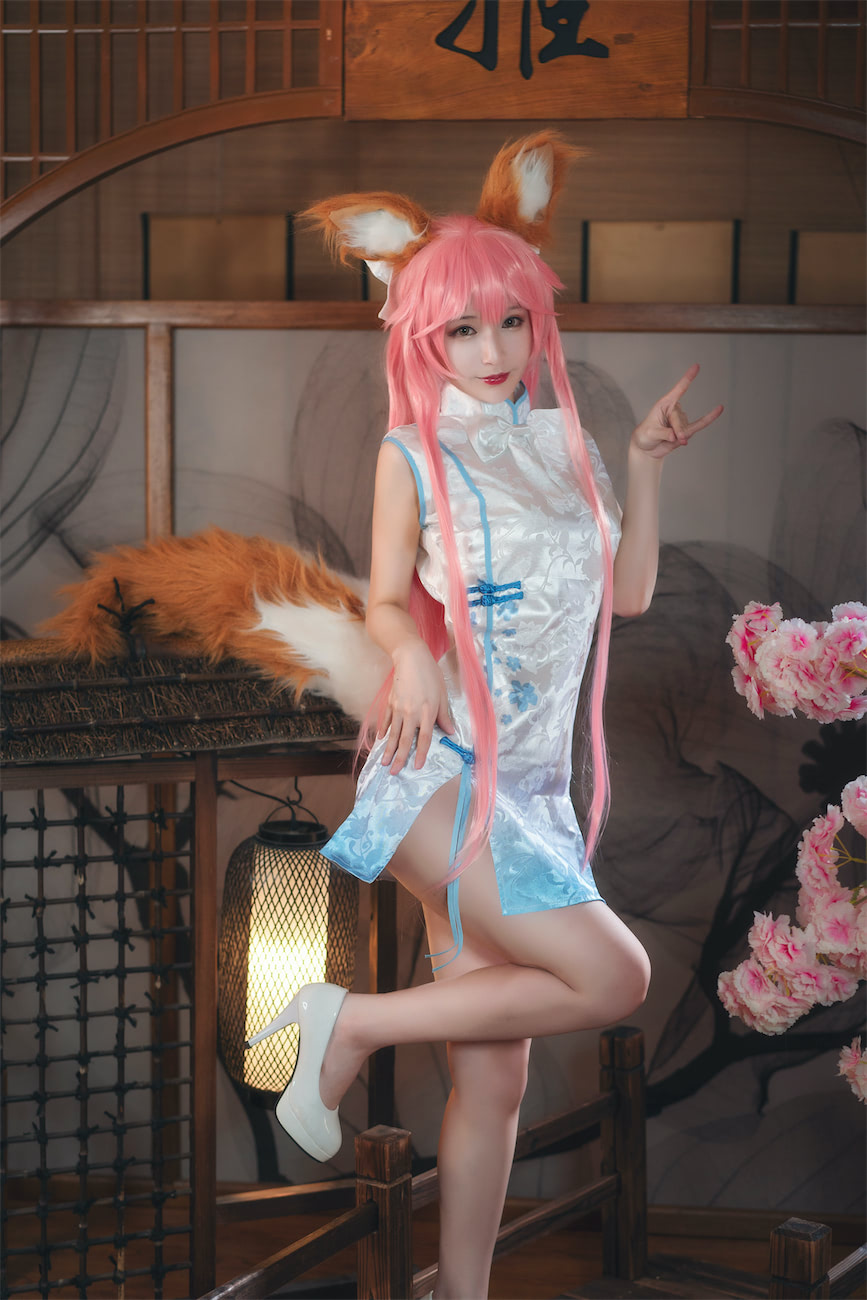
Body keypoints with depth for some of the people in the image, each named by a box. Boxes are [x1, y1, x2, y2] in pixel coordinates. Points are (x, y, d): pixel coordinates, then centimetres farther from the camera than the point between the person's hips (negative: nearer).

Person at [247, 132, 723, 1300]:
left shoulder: (561, 438, 11)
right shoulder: (415, 451, -2)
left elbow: (629, 591, 14)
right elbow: (384, 601, -1)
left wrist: (646, 462, 9)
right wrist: (414, 654, -21)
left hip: (533, 783, 5)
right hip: (443, 772, -5)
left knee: (495, 1075, 4)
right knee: (611, 975, -20)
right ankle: (353, 1023, -8)